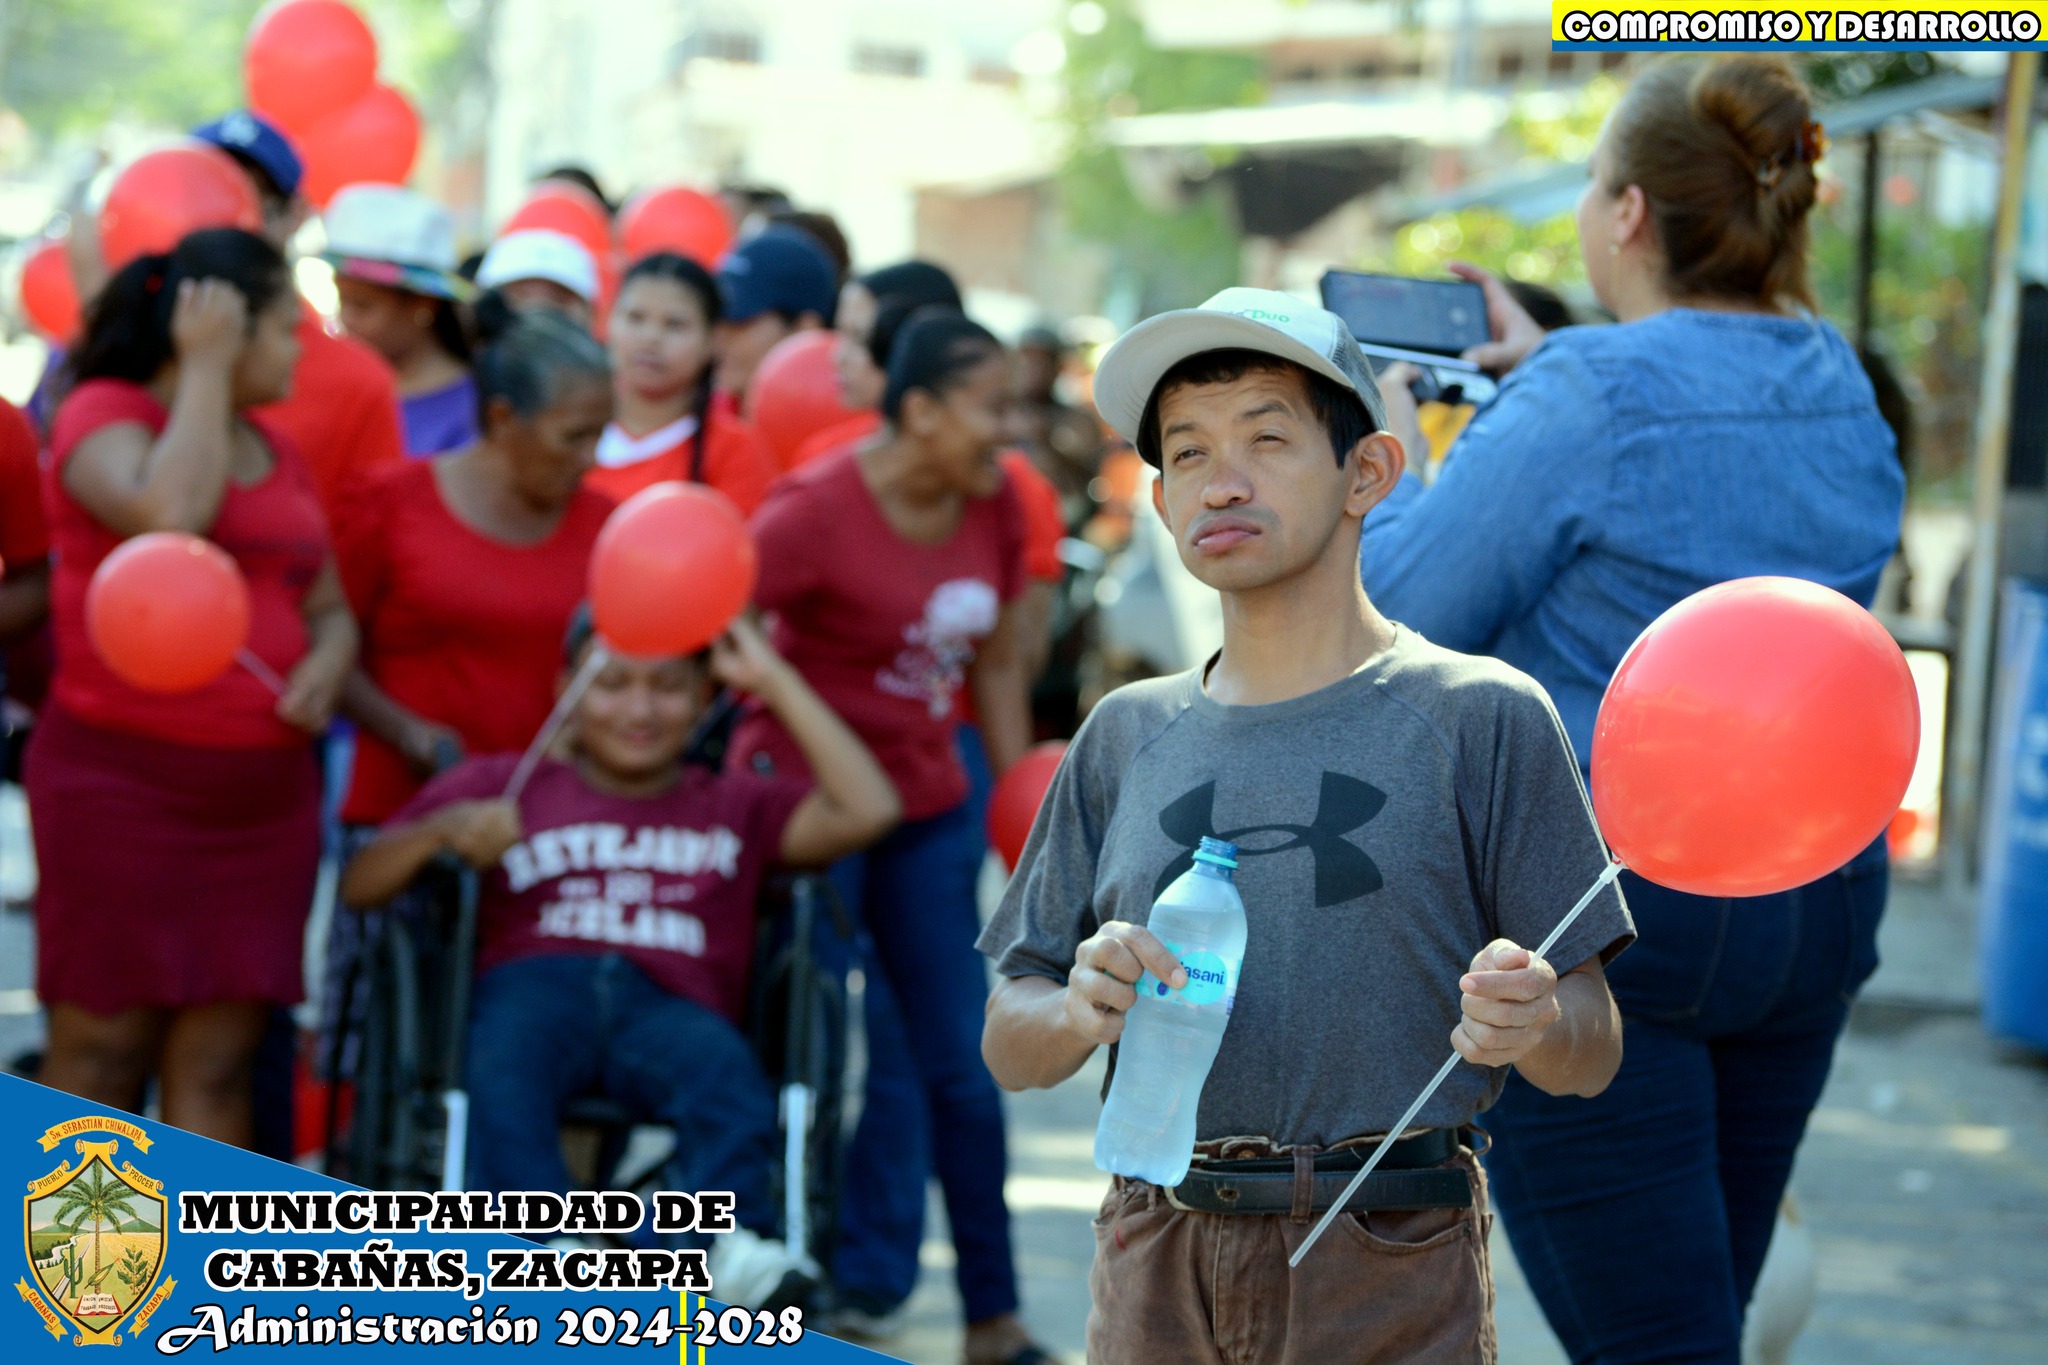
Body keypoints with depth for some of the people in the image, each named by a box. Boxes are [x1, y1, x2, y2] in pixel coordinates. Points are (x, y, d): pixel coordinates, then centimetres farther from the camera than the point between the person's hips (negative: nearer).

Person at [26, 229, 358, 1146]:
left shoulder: (275, 453, 18)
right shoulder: (105, 414, -4)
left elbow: (328, 605, 20)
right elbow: (171, 513, -24)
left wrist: (328, 662, -3)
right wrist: (205, 368, -13)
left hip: (264, 789, 6)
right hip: (123, 783, -6)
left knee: (217, 1060, 4)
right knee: (101, 1050, -2)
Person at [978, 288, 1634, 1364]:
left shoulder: (1482, 718, 0)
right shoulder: (1128, 736, 11)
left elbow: (1592, 1059, -1)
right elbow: (1009, 1051, 12)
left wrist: (1532, 1022, -23)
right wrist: (1080, 1010, -10)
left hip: (1394, 1274, -3)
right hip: (1157, 1267, 3)